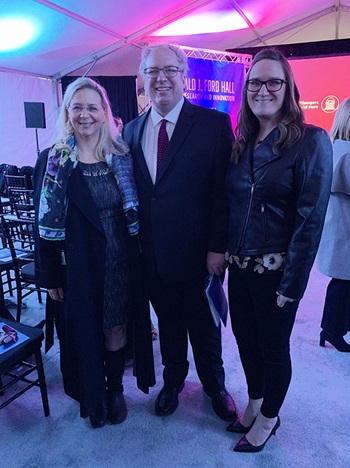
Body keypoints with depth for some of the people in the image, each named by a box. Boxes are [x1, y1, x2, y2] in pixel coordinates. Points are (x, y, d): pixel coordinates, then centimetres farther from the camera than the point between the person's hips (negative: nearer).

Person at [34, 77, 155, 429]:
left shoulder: (122, 157, 0)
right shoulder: (52, 161, -4)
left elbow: (136, 212, 1)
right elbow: (44, 222, -3)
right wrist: (49, 276, -3)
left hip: (119, 261, 1)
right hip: (77, 266, -1)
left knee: (116, 329, 13)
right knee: (83, 332, 14)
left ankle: (115, 390, 39)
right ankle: (92, 399, 39)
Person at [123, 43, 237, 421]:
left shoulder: (214, 124, -8)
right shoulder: (132, 130, 6)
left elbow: (224, 190, -12)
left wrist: (218, 247, -15)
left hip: (197, 253, -3)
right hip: (152, 255, 4)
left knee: (204, 326, 16)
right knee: (168, 324, 22)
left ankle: (214, 384, 43)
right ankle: (173, 381, 47)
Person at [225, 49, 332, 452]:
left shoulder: (311, 141, -11)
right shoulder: (240, 143, 6)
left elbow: (310, 220, -15)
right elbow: (228, 206, 8)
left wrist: (292, 283, -16)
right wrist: (221, 256, 2)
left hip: (276, 270, -5)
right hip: (239, 267, 5)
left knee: (273, 346, 13)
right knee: (245, 339, 19)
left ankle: (268, 417, 39)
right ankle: (254, 404, 45)